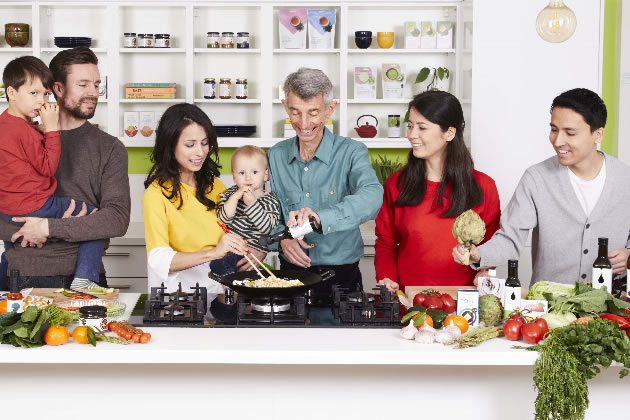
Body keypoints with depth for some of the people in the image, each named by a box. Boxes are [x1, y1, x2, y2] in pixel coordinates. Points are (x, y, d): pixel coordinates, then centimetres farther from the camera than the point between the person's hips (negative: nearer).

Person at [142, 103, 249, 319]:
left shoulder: (215, 186, 16)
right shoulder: (157, 194, -4)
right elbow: (158, 260, -15)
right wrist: (212, 253, -27)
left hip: (219, 289, 5)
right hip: (179, 291, -5)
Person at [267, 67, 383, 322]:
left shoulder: (351, 153, -3)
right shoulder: (275, 157, 8)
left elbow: (371, 197, -23)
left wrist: (321, 217, -39)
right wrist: (282, 237, -13)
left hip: (341, 275, -2)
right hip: (291, 273, 2)